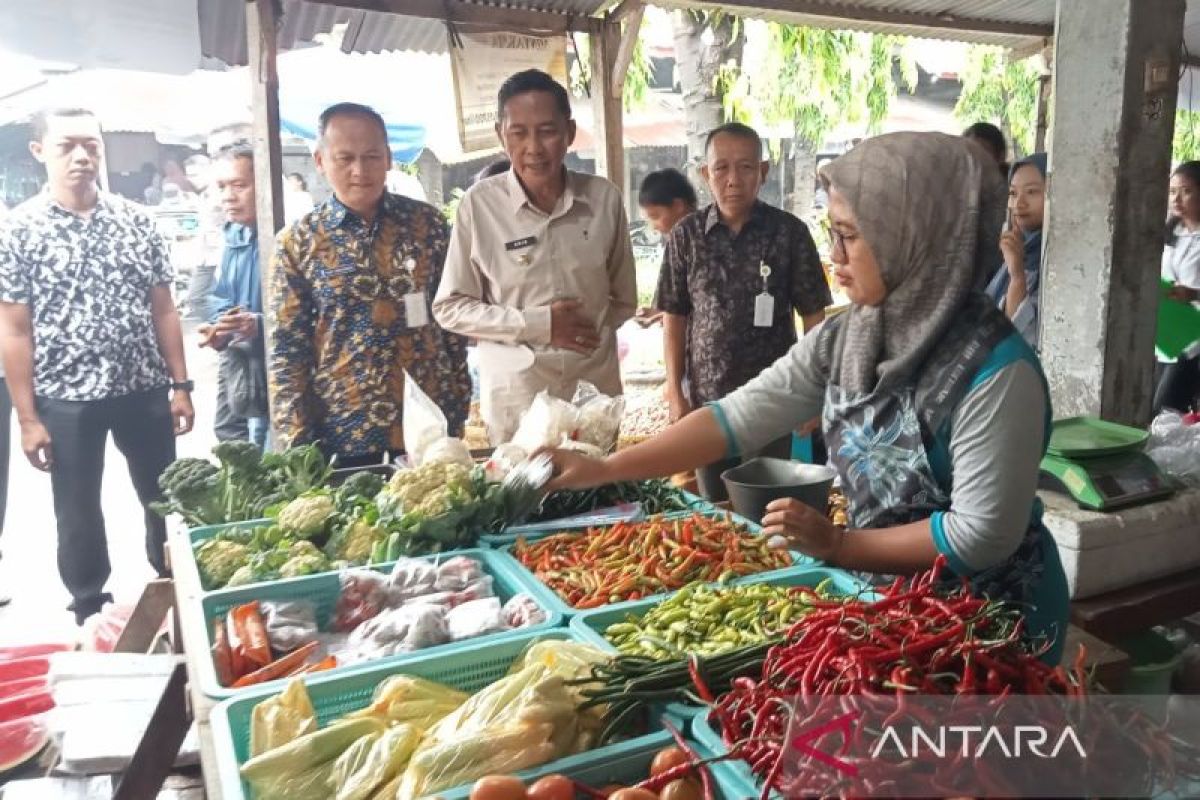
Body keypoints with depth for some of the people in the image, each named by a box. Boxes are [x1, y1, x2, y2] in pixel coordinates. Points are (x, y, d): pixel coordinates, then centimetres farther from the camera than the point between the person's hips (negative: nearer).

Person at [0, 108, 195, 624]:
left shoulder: (136, 220, 3)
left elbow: (163, 310, 6)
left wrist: (181, 385, 2)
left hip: (144, 392, 2)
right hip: (66, 400, -2)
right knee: (79, 516, 11)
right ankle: (92, 616, 29)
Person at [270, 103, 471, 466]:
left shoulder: (427, 223, 2)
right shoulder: (297, 242, -2)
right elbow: (288, 350, -2)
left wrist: (459, 409, 3)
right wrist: (297, 442, -7)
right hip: (343, 433, -1)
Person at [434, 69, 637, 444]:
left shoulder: (604, 198, -1)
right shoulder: (479, 204, -8)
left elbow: (623, 299, 10)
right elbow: (450, 307, -5)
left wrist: (590, 332, -4)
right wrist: (537, 325, -12)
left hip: (596, 385, 2)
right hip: (515, 395, -2)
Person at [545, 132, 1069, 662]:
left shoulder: (996, 371, -25)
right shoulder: (842, 340, -6)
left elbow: (982, 535, -24)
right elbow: (737, 417, -9)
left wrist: (837, 545, -19)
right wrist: (603, 469, -15)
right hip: (882, 597, 6)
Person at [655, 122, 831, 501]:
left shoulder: (789, 232, -5)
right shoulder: (686, 236, -1)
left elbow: (813, 315, 0)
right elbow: (674, 317, 3)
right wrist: (675, 394, 0)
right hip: (705, 398, 2)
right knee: (714, 508, 13)